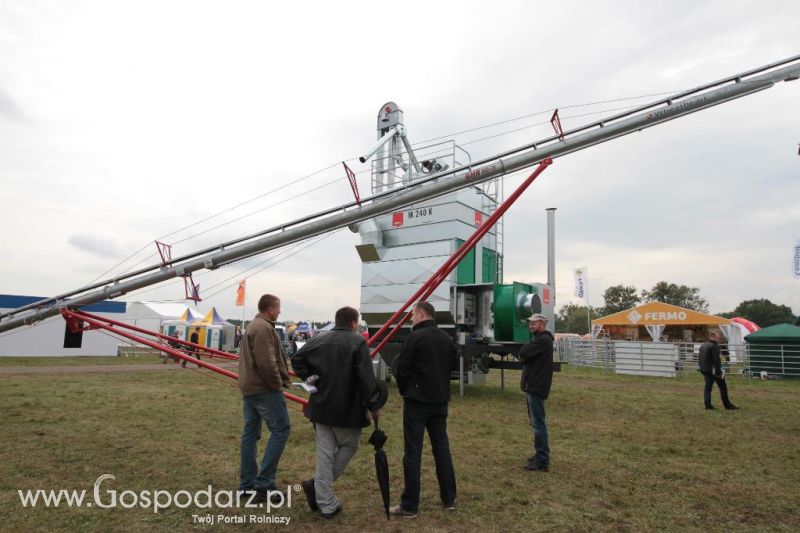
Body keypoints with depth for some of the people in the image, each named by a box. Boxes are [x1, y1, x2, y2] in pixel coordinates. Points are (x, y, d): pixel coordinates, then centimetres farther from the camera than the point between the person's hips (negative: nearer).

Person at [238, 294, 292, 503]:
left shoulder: (252, 326, 17)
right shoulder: (264, 328, -17)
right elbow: (267, 363, -24)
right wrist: (277, 384, -11)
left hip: (249, 387, 11)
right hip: (264, 389, -11)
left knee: (250, 433, 12)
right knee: (280, 430, -4)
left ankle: (247, 484, 19)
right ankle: (263, 483, -3)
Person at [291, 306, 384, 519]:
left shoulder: (319, 340, 6)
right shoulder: (358, 341, -11)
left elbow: (296, 359, 5)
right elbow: (366, 377, -16)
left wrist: (309, 378, 7)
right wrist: (374, 406, -10)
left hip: (321, 406, 5)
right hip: (347, 408, -5)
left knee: (325, 453, 11)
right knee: (348, 446, 16)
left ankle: (327, 505, 15)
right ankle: (316, 484, 8)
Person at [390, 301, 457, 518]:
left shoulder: (415, 337, -15)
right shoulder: (446, 338, 6)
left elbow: (400, 370, -14)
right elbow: (454, 364, 16)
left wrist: (395, 362, 6)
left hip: (417, 400, -6)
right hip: (440, 400, 7)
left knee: (413, 452, 0)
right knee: (442, 447, 15)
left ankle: (409, 506, 6)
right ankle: (449, 499, 24)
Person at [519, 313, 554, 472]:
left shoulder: (543, 340, -15)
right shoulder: (540, 339, 19)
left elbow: (523, 353, -22)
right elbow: (527, 354, 17)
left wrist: (524, 349, -2)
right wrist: (525, 355, -3)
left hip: (536, 387, -11)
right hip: (534, 386, 11)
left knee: (538, 423, -7)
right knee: (537, 422, 17)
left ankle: (542, 461, -3)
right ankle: (541, 454, 27)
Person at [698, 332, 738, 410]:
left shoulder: (702, 346, 13)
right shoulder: (714, 346, -13)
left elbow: (699, 359, 18)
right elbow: (716, 360, -18)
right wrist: (719, 372, -17)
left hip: (704, 370, 8)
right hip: (713, 370, -8)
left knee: (707, 387, 9)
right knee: (723, 387, 4)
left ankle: (707, 404, 5)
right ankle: (727, 404, 10)